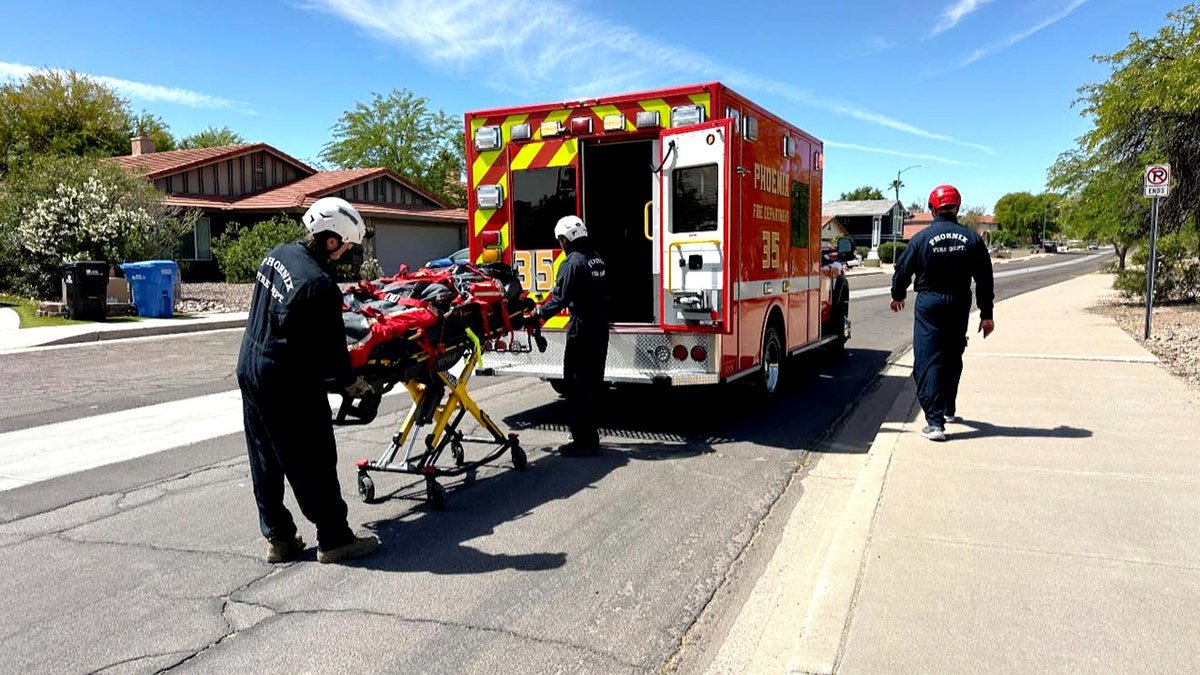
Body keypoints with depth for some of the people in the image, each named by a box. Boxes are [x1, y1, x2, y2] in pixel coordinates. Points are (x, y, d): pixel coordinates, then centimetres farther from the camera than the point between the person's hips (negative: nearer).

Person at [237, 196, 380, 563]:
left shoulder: (277, 254, 3)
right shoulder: (319, 286, -25)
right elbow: (331, 349, -17)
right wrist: (351, 381, 0)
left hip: (249, 368, 9)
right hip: (288, 384, -9)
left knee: (265, 460, 15)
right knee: (314, 463, 3)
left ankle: (278, 537, 27)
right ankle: (334, 539, 14)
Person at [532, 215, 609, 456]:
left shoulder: (573, 262, -16)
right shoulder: (596, 258, 12)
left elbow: (560, 298, -18)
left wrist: (540, 312, -2)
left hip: (581, 333, -9)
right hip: (600, 330, 9)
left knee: (577, 386, -3)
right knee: (593, 384, 16)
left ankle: (583, 441, 0)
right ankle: (590, 435, 27)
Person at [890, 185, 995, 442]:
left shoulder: (922, 238, -8)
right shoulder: (972, 239, -1)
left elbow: (903, 269, 2)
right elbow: (985, 280, 1)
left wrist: (897, 295, 21)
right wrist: (986, 314, 9)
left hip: (929, 304, -3)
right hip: (959, 305, 4)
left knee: (928, 362, -3)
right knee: (952, 359, 20)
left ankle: (935, 422, -12)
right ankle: (949, 409, 37)